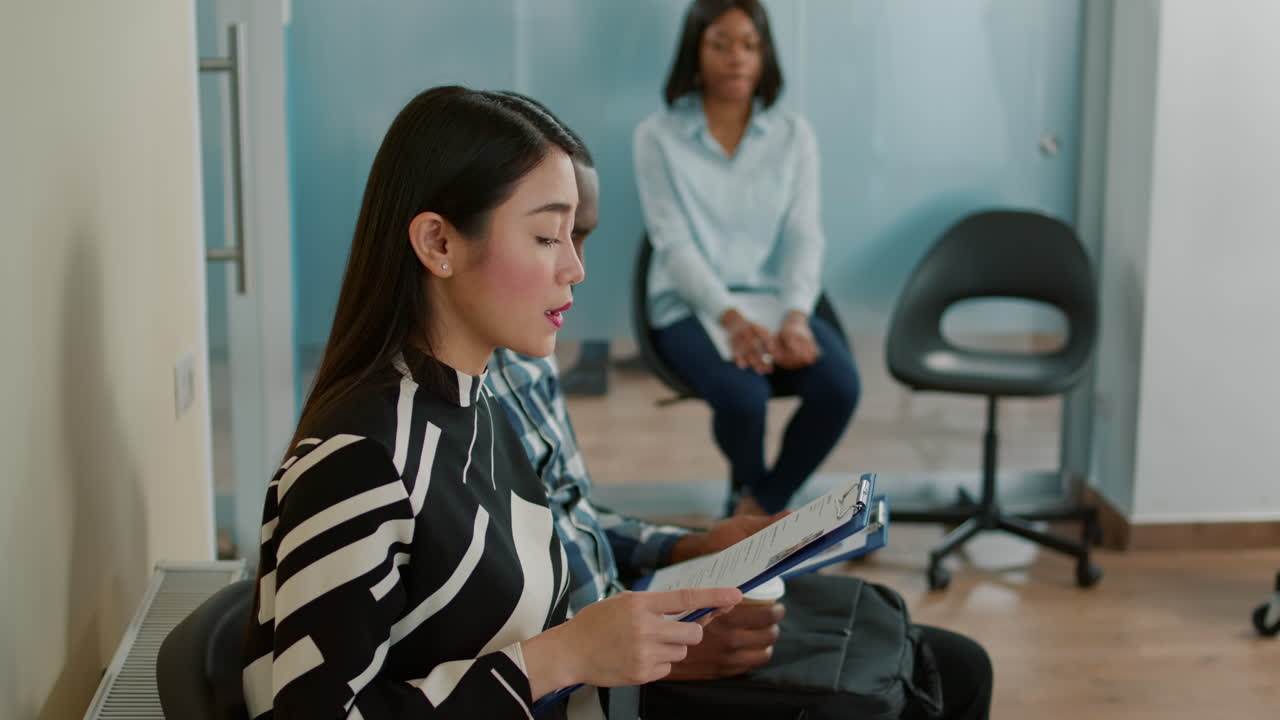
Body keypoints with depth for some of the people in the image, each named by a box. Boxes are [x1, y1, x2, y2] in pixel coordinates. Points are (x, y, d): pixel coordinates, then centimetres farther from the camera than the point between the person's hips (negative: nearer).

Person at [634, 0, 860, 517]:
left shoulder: (793, 135, 8)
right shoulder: (658, 136, -1)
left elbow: (804, 237, 0)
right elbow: (674, 242, -9)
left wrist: (795, 318, -19)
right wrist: (733, 319, -23)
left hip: (774, 300, 3)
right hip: (691, 305, -2)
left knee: (840, 386, -27)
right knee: (741, 395, -33)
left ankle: (759, 506, -5)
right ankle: (748, 489, 4)